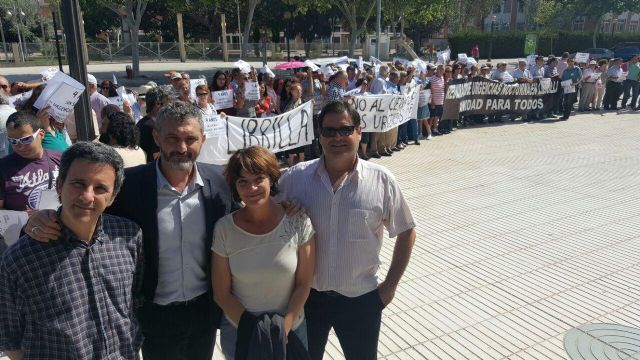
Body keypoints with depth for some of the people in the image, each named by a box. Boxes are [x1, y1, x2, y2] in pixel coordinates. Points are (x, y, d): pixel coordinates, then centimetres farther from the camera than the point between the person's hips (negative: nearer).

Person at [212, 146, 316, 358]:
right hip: (239, 331, 0)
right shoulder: (224, 229, -13)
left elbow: (303, 285, -8)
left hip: (290, 328, 0)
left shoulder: (298, 221, -14)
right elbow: (222, 294, -7)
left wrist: (283, 329, -12)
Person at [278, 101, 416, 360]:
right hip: (306, 295, 1)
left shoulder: (381, 181, -11)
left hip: (361, 299, -1)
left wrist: (390, 285, -1)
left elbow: (406, 233, -1)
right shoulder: (295, 178, -9)